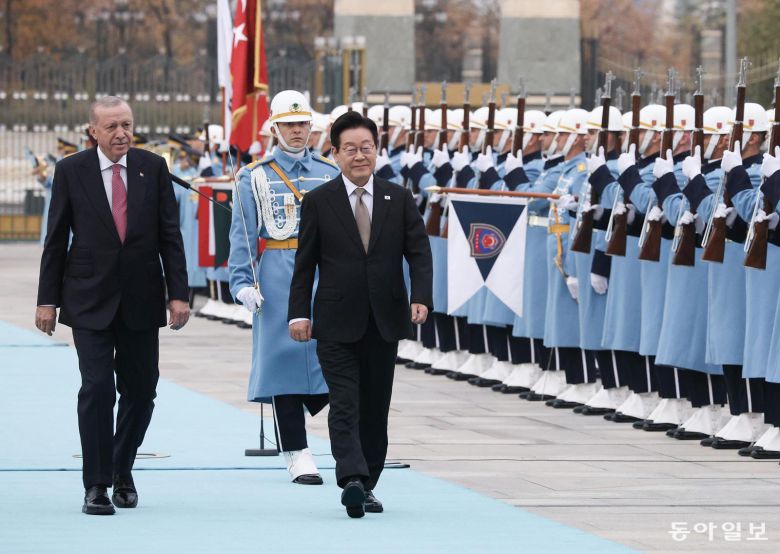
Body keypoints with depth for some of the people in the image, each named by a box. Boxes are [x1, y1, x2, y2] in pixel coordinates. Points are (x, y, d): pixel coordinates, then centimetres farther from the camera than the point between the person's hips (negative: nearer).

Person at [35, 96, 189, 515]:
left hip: (141, 299, 2)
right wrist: (48, 299, -1)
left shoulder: (153, 168, 3)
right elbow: (56, 240, 2)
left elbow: (170, 235, 4)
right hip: (90, 301, -2)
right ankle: (96, 485, -4)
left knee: (140, 390, 6)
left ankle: (122, 472, 26)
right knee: (97, 387, -9)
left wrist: (178, 293, -2)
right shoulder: (71, 171, 0)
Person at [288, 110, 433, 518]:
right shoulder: (318, 202, 1)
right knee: (344, 405, -13)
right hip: (337, 324, -3)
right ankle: (353, 479, -26)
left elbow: (419, 252, 3)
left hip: (384, 322, 3)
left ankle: (366, 487, 16)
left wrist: (421, 297, -13)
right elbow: (305, 263, 2)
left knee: (376, 408, 8)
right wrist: (299, 312, -5)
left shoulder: (399, 199, 6)